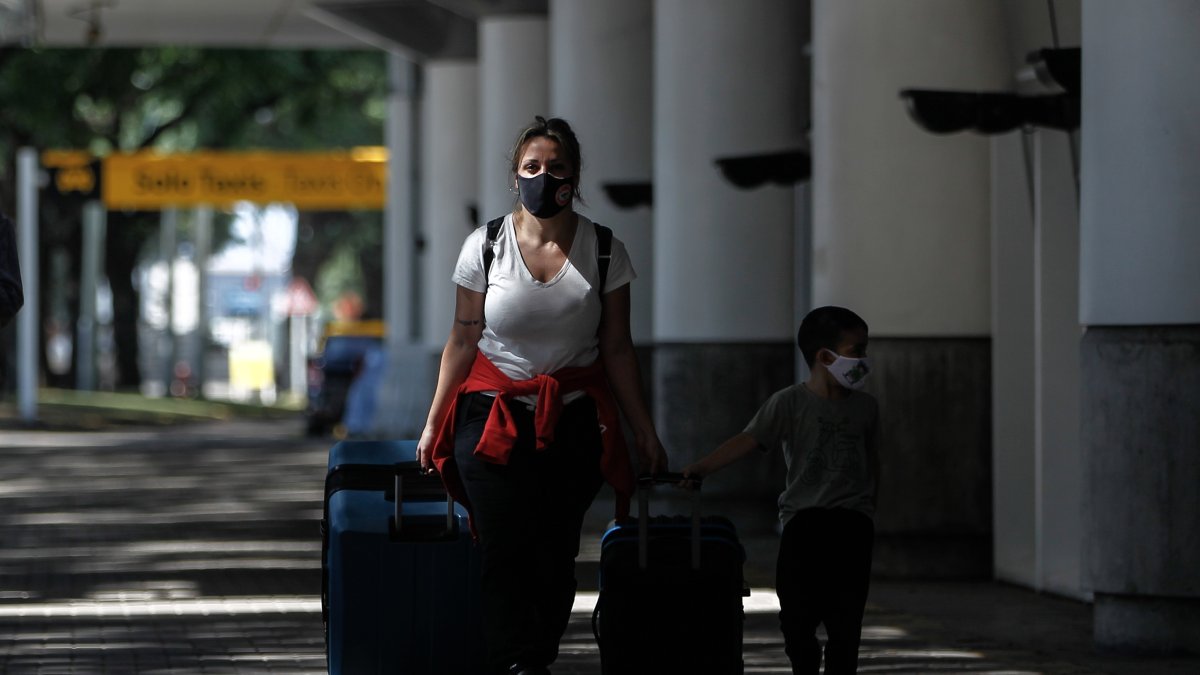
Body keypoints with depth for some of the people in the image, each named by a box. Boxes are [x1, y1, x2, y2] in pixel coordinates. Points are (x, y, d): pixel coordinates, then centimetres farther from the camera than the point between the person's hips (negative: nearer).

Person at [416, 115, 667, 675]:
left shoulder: (603, 251, 1)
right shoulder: (486, 247, 0)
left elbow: (617, 349, 6)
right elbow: (462, 342, 5)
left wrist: (644, 432, 4)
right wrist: (433, 424, 5)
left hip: (575, 419, 1)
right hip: (493, 415, -1)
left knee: (556, 554, -2)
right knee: (506, 553, -12)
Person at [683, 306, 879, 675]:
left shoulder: (865, 406, 9)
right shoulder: (789, 403, -3)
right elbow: (748, 440, -11)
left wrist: (869, 509, 18)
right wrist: (702, 467, -21)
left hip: (851, 520, 2)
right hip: (803, 516, -2)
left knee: (845, 617, -2)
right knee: (797, 615, -6)